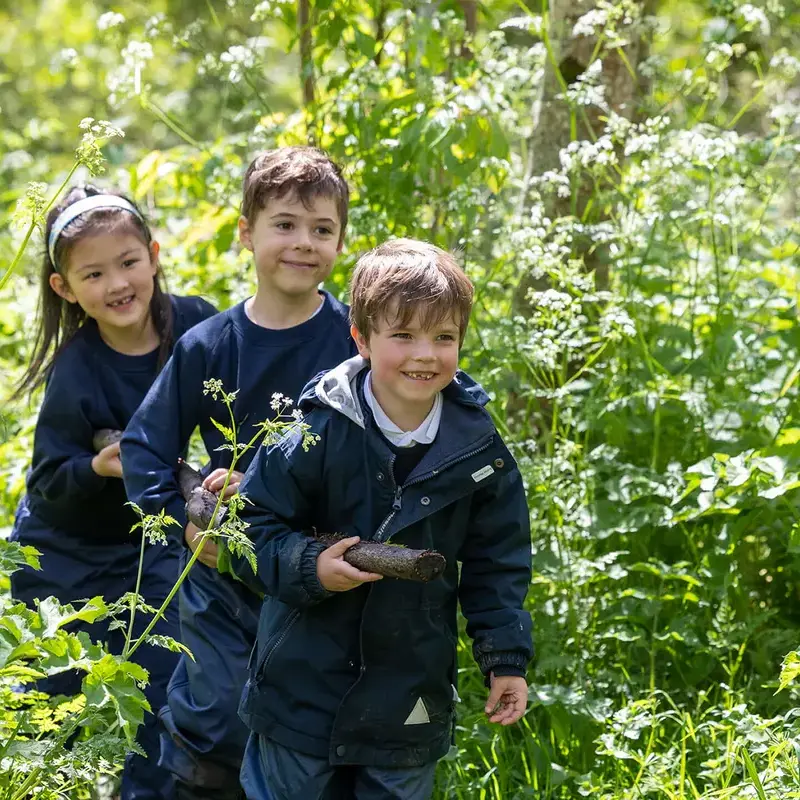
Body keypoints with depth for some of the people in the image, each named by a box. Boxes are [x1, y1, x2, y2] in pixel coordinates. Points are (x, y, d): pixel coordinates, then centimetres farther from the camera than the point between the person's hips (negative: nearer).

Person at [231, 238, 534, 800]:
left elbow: (496, 562, 6)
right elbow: (250, 525, -7)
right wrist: (309, 567, -23)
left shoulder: (477, 448, -4)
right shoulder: (320, 435, -14)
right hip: (305, 685, -2)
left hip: (411, 704, 2)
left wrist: (506, 658, 3)